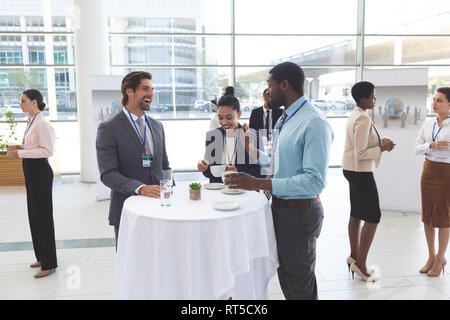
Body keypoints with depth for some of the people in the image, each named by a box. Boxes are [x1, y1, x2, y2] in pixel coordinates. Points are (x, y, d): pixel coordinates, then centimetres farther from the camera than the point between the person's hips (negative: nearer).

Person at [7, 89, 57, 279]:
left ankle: (49, 264, 7)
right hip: (31, 171, 10)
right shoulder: (31, 122, 13)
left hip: (40, 171, -10)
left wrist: (20, 153, -21)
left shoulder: (42, 123, -16)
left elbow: (47, 150, -22)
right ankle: (42, 257, 30)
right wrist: (21, 147, 5)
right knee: (34, 215, 16)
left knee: (43, 216, -3)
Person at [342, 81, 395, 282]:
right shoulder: (363, 119, -19)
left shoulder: (353, 116, 12)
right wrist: (382, 148, -13)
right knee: (373, 217, -4)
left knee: (356, 214, 15)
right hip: (361, 171, -10)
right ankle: (360, 264, 0)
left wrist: (380, 143, 10)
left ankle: (354, 256, 26)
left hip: (351, 170, 10)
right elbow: (361, 153, -22)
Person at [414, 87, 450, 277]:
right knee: (427, 215, 10)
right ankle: (431, 256, 24)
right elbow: (417, 148, 2)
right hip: (428, 170, 5)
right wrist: (431, 145, -15)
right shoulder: (428, 123, 6)